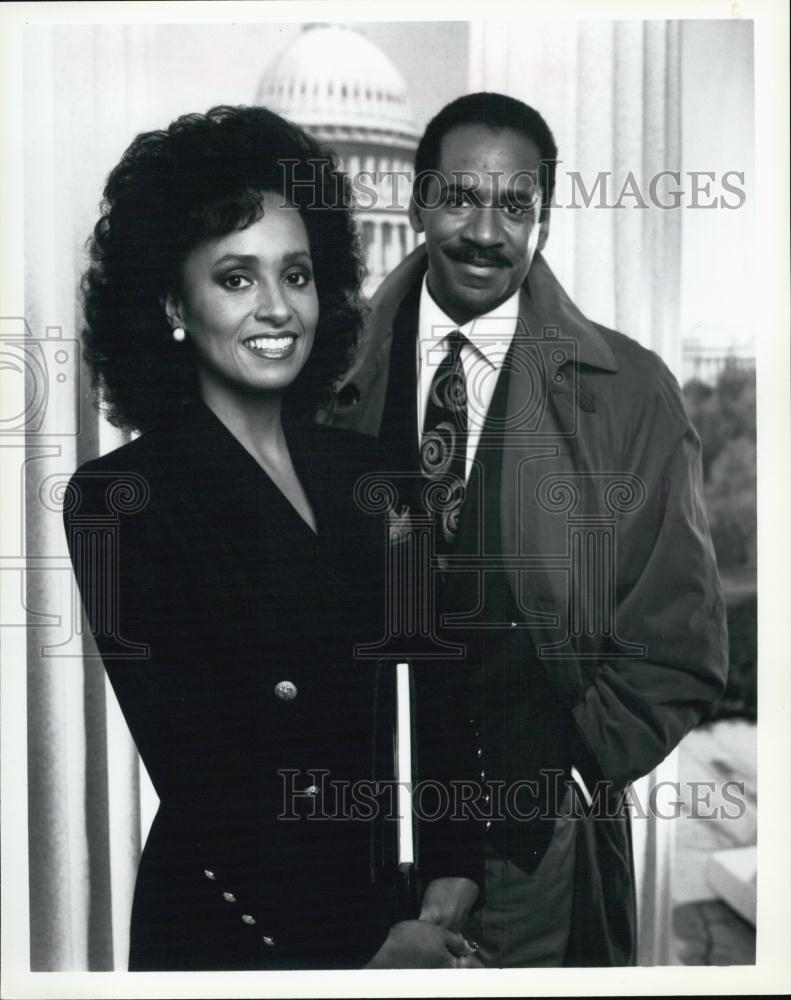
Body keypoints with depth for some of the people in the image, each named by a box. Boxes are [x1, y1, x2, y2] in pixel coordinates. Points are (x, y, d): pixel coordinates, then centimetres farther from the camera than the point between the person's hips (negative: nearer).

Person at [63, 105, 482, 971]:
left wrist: (450, 875, -12)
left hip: (400, 894, 5)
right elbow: (195, 769, -16)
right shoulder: (119, 498, -13)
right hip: (235, 925, -4)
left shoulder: (363, 469, 1)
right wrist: (366, 940, -18)